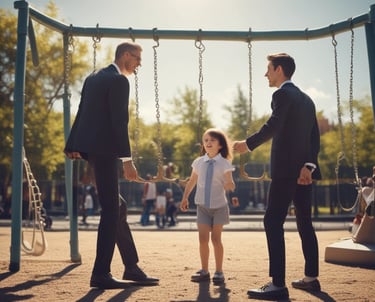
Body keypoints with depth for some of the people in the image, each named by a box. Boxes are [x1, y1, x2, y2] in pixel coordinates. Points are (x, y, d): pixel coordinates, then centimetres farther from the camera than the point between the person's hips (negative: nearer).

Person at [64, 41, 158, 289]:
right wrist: (127, 160, -19)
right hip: (104, 149, -10)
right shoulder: (119, 80, -9)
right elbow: (119, 121, -17)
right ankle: (101, 273, -1)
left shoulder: (94, 78, 19)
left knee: (118, 207, 14)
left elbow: (81, 112, 18)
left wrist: (72, 146, 18)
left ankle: (132, 267, 20)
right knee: (111, 210, -5)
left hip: (90, 147, 10)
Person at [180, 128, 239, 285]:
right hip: (202, 206, 2)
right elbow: (192, 181, 13)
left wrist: (229, 184, -33)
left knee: (216, 238, 0)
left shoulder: (224, 163, -6)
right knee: (203, 238, -1)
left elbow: (230, 185, -11)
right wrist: (185, 198, 12)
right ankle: (204, 270, 10)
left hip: (219, 206, -2)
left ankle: (219, 271, 10)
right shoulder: (199, 162, 2)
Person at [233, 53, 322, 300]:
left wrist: (249, 144, -14)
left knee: (273, 223, -10)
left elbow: (273, 127, -23)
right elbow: (315, 137, 9)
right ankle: (311, 278, 21)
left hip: (286, 170, -9)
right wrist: (309, 165, -2)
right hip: (305, 169, 9)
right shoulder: (306, 99, 18)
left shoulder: (283, 94, -7)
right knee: (304, 223, 15)